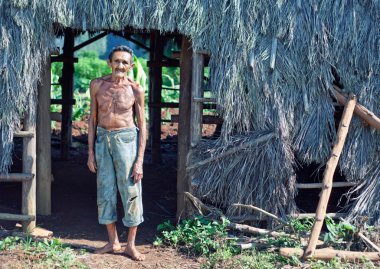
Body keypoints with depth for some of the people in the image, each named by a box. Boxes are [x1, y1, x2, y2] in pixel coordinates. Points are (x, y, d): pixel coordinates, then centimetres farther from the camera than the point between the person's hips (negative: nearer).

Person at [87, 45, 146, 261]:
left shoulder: (136, 90, -4)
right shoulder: (97, 85, 2)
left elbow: (142, 126, -2)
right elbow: (93, 119, 8)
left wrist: (140, 161, -7)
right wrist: (91, 153, 4)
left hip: (126, 139, -3)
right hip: (103, 139, 3)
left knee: (131, 192, 0)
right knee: (105, 192, 8)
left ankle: (131, 245, 13)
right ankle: (113, 242, 22)